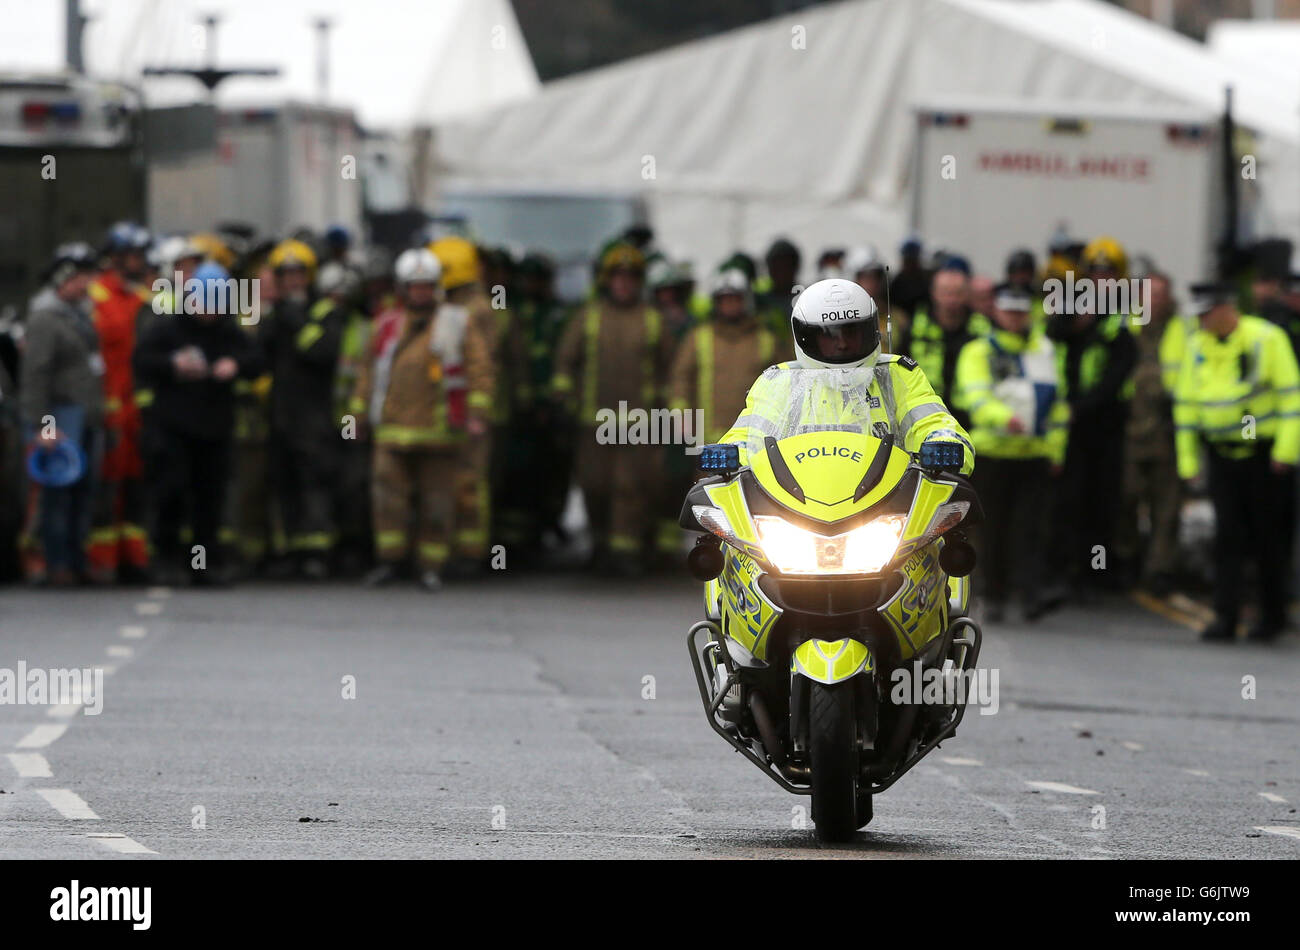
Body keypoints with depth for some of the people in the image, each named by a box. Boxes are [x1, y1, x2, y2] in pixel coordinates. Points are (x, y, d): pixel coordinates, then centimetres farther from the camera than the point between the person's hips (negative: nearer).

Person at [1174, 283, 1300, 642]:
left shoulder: (1266, 339, -8)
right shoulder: (1198, 346, 6)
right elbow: (1186, 403, 12)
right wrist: (1187, 460, 10)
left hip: (1264, 454, -4)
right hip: (1222, 456, 4)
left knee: (1268, 538, 4)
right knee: (1228, 538, -3)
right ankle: (1225, 616, -4)